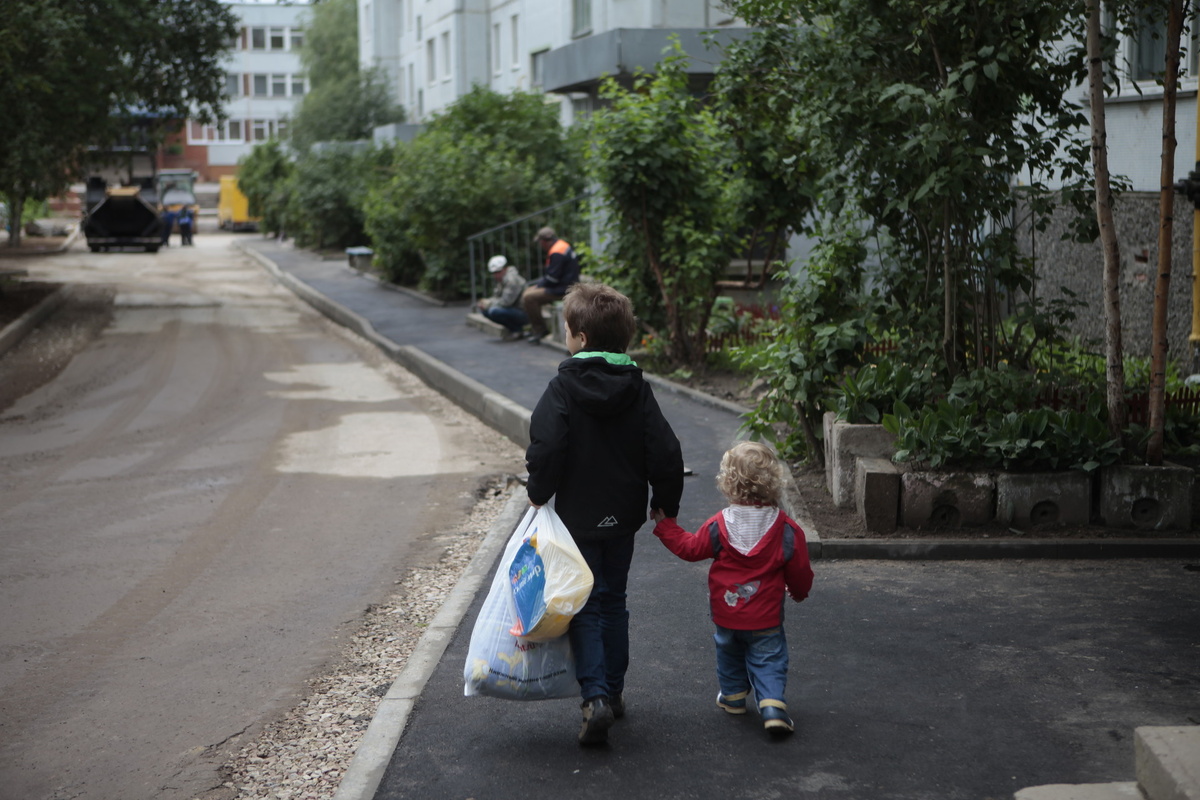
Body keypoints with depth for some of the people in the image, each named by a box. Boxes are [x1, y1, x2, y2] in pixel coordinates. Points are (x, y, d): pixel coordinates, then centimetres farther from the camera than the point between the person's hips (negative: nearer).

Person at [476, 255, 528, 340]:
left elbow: (506, 301, -26)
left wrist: (489, 303, -13)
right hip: (513, 310, 10)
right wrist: (485, 302, -7)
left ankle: (517, 330, -9)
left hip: (524, 314, -10)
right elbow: (496, 296, 15)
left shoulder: (512, 279, -20)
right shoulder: (501, 279, 11)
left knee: (494, 311, -31)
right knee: (484, 310, 4)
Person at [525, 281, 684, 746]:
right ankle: (614, 690, 25)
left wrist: (539, 495, -8)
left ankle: (595, 695, -13)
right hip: (623, 517, 4)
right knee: (613, 601, 18)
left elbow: (546, 447, -24)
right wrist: (666, 505, 8)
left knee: (584, 606, 3)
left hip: (577, 517, -4)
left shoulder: (564, 387, -15)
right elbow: (667, 454, -6)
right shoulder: (638, 389, -3)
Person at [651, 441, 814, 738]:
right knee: (768, 659, 7)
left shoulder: (719, 526, -14)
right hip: (766, 618, -1)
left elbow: (690, 548, -1)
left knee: (729, 652, 24)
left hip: (726, 614, 1)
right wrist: (799, 591, 20)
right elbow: (800, 571, -3)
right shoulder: (787, 530, -13)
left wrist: (665, 524, 13)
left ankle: (733, 696, 39)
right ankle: (773, 705, -11)